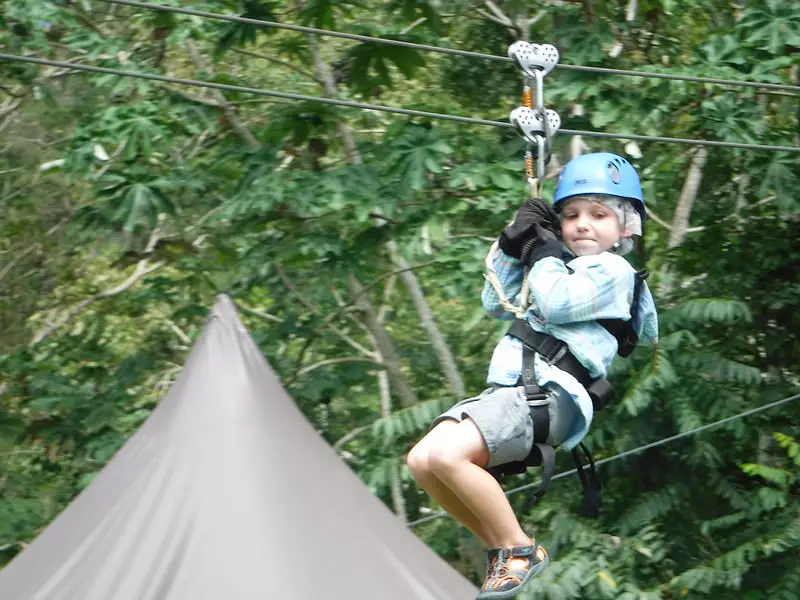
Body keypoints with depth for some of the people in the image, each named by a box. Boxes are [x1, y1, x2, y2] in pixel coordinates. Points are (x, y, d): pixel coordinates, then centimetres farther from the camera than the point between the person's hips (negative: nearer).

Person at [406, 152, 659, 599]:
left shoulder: (613, 271, 1)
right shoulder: (563, 266, 28)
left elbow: (554, 303, -15)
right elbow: (498, 305, 26)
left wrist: (543, 250, 0)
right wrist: (513, 245, 14)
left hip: (549, 393, -9)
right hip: (507, 390, 9)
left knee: (446, 453, -29)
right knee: (422, 461, -7)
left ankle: (520, 550, -14)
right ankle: (502, 548, 3)